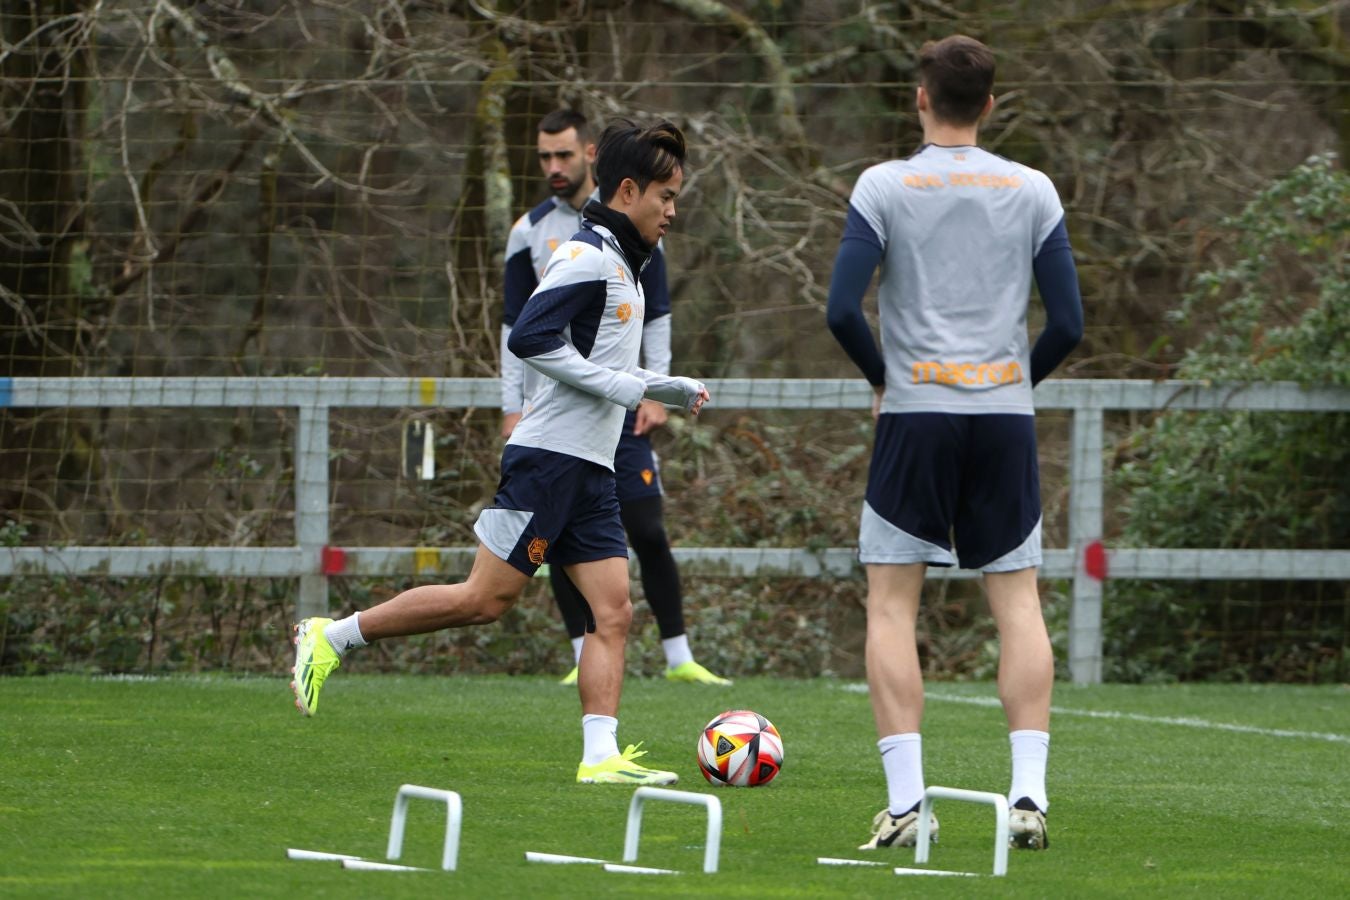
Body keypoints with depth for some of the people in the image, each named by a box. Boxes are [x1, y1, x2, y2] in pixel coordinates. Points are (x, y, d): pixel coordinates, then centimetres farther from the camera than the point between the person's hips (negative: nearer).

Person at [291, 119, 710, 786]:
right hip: (549, 456, -10)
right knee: (486, 598, -9)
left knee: (614, 611, -2)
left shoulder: (621, 266, 20)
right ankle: (330, 638, 0)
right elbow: (530, 338, -23)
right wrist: (620, 386, -20)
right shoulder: (589, 255, -11)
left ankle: (600, 755, -9)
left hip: (589, 477, 10)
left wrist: (672, 389, 22)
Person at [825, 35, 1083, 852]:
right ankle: (1029, 792, -5)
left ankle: (906, 798, -7)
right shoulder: (1033, 192, 4)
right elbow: (1069, 323, 3)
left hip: (916, 416, -2)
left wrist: (881, 377, 8)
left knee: (892, 603, 3)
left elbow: (843, 310, -9)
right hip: (1007, 416, 2)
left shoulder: (884, 187, -2)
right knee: (1018, 601, 6)